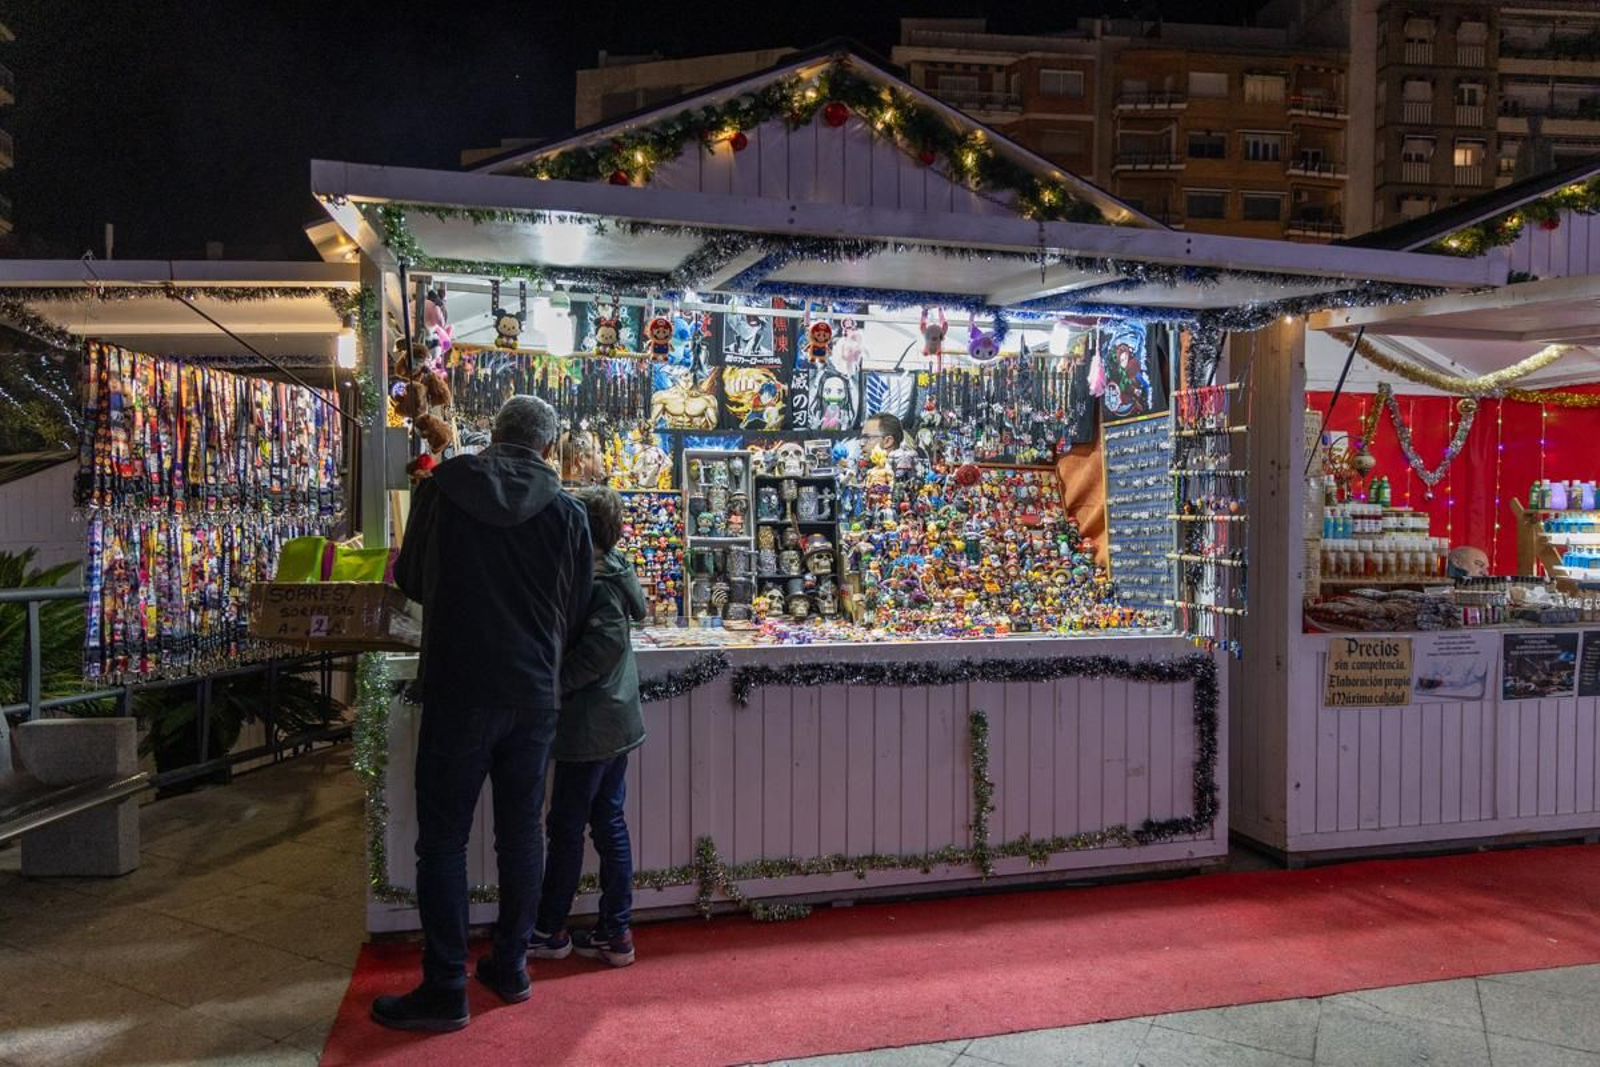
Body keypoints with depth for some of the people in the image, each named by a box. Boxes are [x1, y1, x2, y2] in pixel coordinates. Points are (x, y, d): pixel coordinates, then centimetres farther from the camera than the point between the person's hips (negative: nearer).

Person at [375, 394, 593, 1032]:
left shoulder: (441, 489, -2)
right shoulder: (567, 511, 0)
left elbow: (409, 581, 10)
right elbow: (577, 612, 8)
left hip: (457, 691, -2)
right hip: (535, 694, 2)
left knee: (442, 839, 6)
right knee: (521, 832, 14)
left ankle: (445, 991, 10)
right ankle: (510, 966, 25)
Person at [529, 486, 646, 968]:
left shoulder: (595, 580, -17)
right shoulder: (613, 570, 8)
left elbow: (606, 642, -25)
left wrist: (558, 683, -17)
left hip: (590, 723, -9)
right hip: (617, 717, 9)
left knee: (566, 827, 5)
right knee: (609, 822, 13)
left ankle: (549, 931, 19)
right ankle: (615, 933, 20)